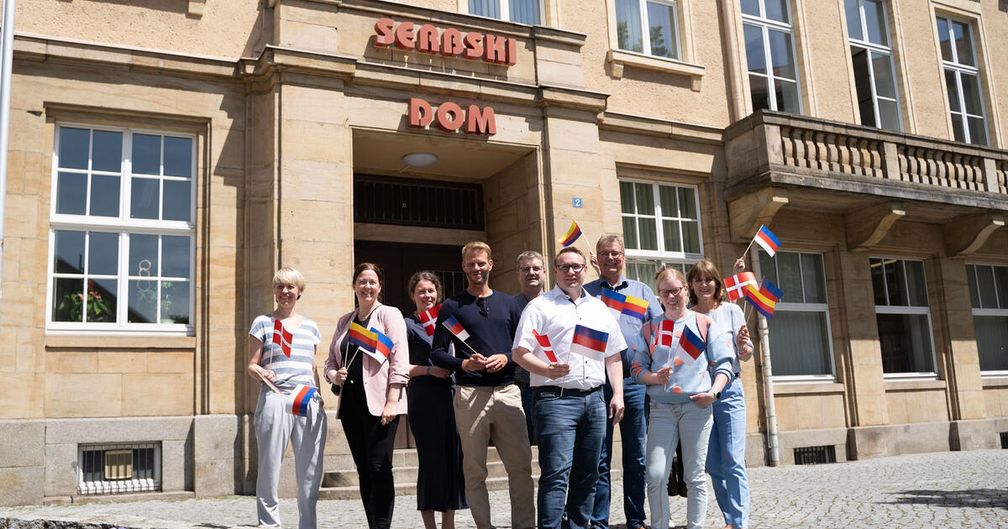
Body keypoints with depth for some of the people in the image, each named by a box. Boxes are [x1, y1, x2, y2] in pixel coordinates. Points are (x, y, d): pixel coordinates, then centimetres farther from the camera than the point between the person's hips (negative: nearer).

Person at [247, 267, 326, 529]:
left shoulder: (310, 327, 17)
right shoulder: (263, 323, 7)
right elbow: (251, 365, 3)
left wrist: (319, 399, 12)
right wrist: (261, 373, -18)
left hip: (310, 403, 3)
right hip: (275, 400, -3)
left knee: (311, 470, 3)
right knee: (270, 468, -3)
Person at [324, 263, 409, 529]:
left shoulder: (389, 315, 0)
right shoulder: (344, 321, 17)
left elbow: (399, 361, -8)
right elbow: (331, 361, 22)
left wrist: (392, 401, -16)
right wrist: (334, 375, -2)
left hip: (379, 403, -6)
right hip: (350, 403, 6)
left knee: (379, 468, -8)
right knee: (364, 470, 8)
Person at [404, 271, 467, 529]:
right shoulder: (408, 325, 2)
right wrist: (431, 370, -14)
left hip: (451, 395, 5)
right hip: (424, 398, -5)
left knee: (453, 459, 5)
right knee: (431, 460, -3)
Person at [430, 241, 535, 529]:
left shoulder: (508, 303, 14)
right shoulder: (452, 306, 7)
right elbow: (437, 352, 4)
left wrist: (506, 359, -7)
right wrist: (463, 364, -14)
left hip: (507, 391, 2)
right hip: (470, 394, -2)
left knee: (521, 465, 0)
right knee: (474, 469, 2)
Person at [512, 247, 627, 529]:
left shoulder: (600, 308, 19)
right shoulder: (539, 307, 2)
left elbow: (613, 356, 21)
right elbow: (520, 353, -6)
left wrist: (618, 394, 10)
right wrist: (547, 370, -23)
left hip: (594, 399, 6)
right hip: (556, 398, -6)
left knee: (587, 474, 10)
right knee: (556, 473, -12)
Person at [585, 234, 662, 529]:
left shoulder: (641, 290, 16)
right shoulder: (586, 292, 11)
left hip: (635, 380, 2)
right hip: (598, 380, -2)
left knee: (636, 455, 7)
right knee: (599, 457, 1)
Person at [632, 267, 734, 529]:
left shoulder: (705, 325, 7)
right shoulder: (650, 328, 12)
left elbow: (723, 365, 3)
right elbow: (638, 367, 10)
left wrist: (714, 391, -13)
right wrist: (655, 378, -10)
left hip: (697, 406, -1)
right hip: (661, 407, 1)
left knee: (695, 476, 4)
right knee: (655, 475, -7)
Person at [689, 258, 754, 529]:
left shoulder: (731, 310, 3)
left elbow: (746, 355, 2)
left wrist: (743, 346, -18)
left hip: (729, 389, -2)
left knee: (733, 461, -8)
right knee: (713, 464, 7)